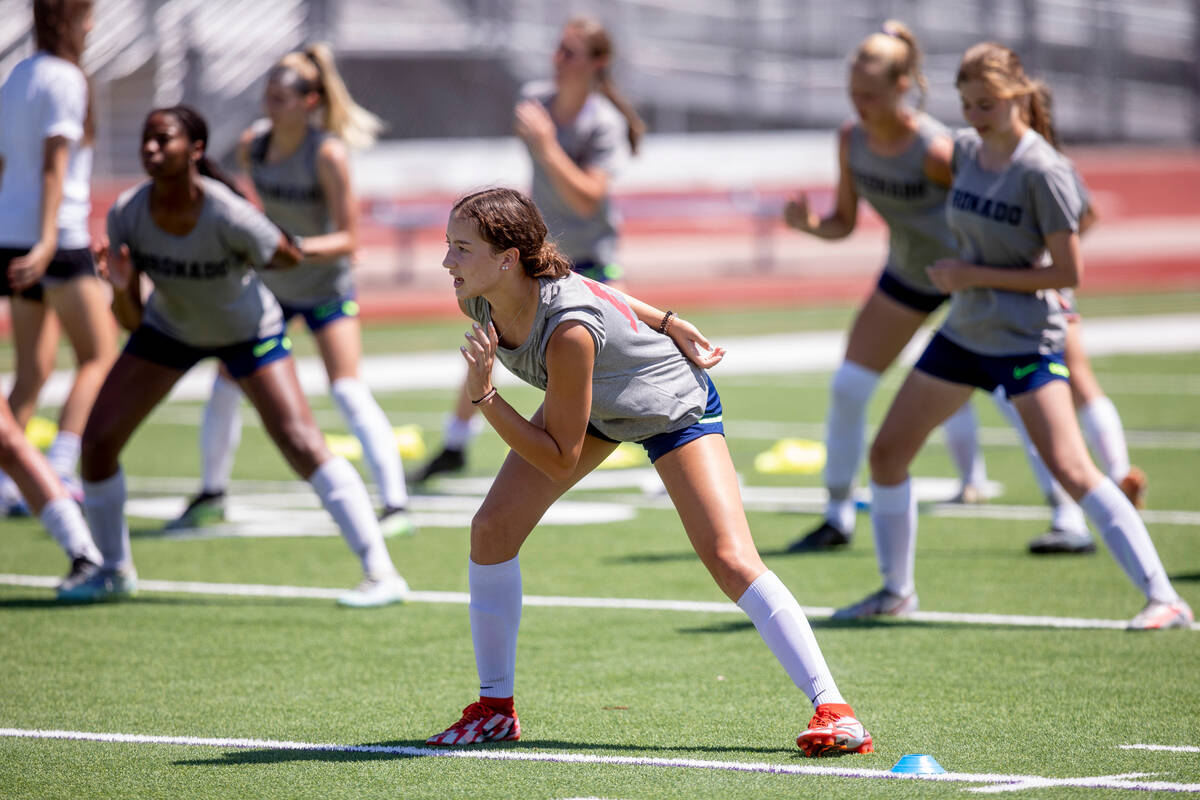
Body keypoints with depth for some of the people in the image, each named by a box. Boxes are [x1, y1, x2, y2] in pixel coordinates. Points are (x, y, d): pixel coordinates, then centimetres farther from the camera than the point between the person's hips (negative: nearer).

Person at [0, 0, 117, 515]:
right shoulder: (65, 80, -9)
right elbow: (54, 164, -18)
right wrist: (47, 239, -25)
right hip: (58, 237, -8)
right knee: (98, 355, -2)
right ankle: (59, 468, -15)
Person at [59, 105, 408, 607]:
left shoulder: (228, 216, -36)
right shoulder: (126, 215, -24)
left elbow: (289, 257, -14)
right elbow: (132, 321, -19)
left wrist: (233, 265, -11)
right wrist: (121, 288, -38)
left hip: (247, 331, -4)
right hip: (170, 328, 4)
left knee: (300, 442, -18)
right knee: (97, 440, -2)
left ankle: (381, 574, -12)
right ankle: (114, 571, 22)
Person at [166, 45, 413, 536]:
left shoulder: (327, 154, -25)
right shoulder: (252, 145, -9)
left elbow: (348, 238, -24)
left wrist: (300, 248, -38)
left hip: (325, 287, -5)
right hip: (268, 284, 6)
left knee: (348, 392, -16)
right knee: (226, 385, 6)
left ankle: (396, 504, -12)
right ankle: (211, 497, 25)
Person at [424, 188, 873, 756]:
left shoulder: (568, 333, -43)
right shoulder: (477, 299, -20)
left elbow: (561, 458, -33)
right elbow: (594, 294, -1)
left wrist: (483, 397, -38)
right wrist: (667, 324, 3)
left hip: (673, 403, -7)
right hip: (598, 401, 8)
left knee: (730, 560, -20)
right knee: (492, 527, -4)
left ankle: (832, 710, -14)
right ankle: (495, 709, 8)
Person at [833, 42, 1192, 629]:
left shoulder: (1042, 171, -18)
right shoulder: (964, 149, 3)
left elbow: (1069, 272, -19)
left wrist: (976, 276, -18)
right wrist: (956, 271, 8)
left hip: (1026, 338, -8)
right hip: (963, 332, 8)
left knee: (1070, 469, -19)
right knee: (886, 452, 9)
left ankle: (1164, 600, -17)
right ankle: (896, 590, 27)